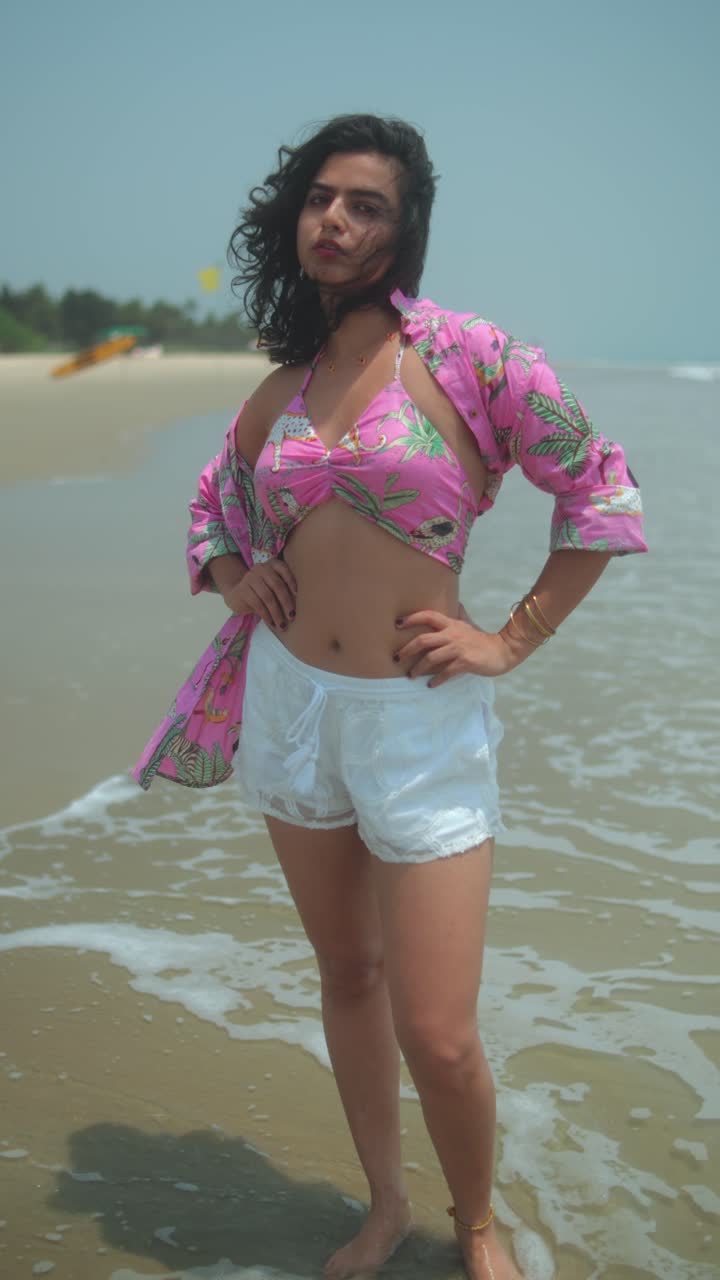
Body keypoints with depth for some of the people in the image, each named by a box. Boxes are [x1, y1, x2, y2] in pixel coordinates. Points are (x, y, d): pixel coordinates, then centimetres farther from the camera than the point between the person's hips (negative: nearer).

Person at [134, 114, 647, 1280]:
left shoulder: (465, 354, -8)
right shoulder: (279, 391, 7)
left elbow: (603, 490, -6)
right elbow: (213, 506, 25)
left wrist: (511, 640, -7)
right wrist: (234, 580, 5)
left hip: (420, 717, -5)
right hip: (290, 701, 5)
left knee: (437, 1039, -4)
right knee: (347, 975, 17)